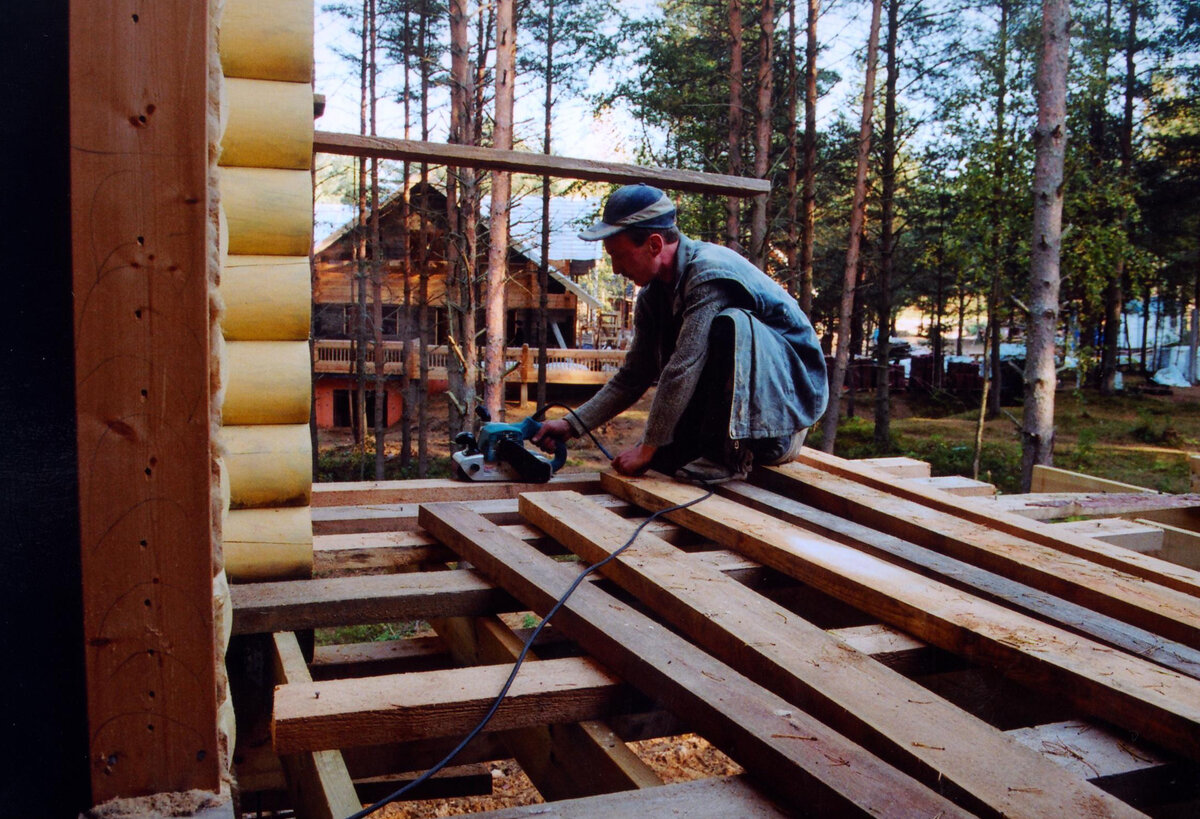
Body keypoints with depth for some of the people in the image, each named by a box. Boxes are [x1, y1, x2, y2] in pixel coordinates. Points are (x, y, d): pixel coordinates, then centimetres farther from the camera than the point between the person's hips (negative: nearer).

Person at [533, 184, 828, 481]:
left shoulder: (710, 272, -26)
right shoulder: (652, 296, 2)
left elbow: (683, 370, -29)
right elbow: (633, 377, 6)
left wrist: (648, 448, -24)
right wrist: (572, 425, -3)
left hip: (792, 386, -7)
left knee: (730, 324, -33)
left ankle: (731, 454, -22)